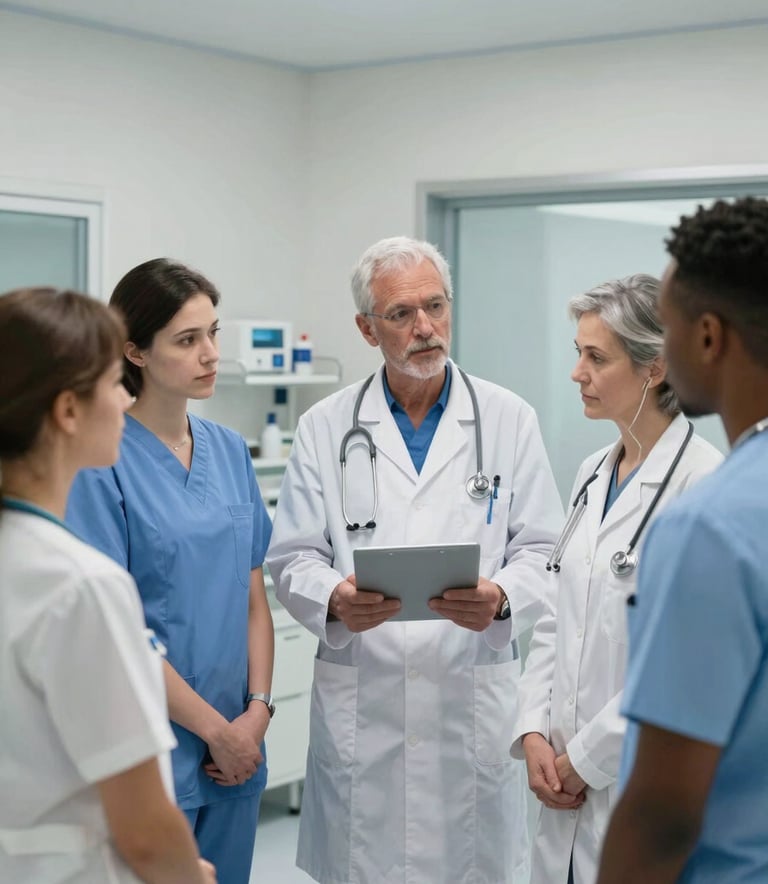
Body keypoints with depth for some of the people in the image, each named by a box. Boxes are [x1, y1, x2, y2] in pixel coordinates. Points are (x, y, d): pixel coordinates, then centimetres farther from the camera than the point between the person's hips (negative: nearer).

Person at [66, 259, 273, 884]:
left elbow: (253, 596, 9)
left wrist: (257, 710, -4)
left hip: (237, 746, 6)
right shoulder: (103, 462, -12)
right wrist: (214, 728, -11)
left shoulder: (230, 451, 7)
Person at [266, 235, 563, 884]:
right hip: (359, 699, 0)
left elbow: (540, 550, 3)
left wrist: (500, 599, -19)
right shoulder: (326, 428, 6)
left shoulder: (509, 420, 5)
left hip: (474, 693, 0)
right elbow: (294, 558, 4)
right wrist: (335, 600, -17)